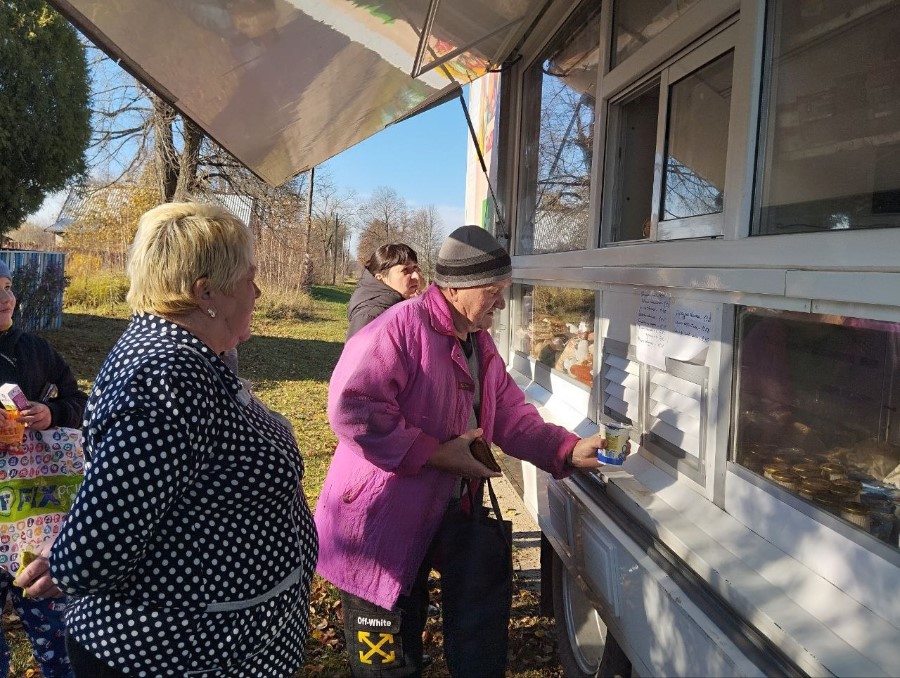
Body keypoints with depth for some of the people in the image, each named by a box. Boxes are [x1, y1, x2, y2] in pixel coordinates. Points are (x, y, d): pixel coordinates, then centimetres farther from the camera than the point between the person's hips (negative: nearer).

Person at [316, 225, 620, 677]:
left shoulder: (480, 344, 9)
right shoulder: (402, 326, -21)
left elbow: (511, 418, 8)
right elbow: (351, 408, -29)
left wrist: (569, 451, -8)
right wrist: (435, 454, -24)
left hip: (441, 517, 8)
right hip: (379, 524, -7)